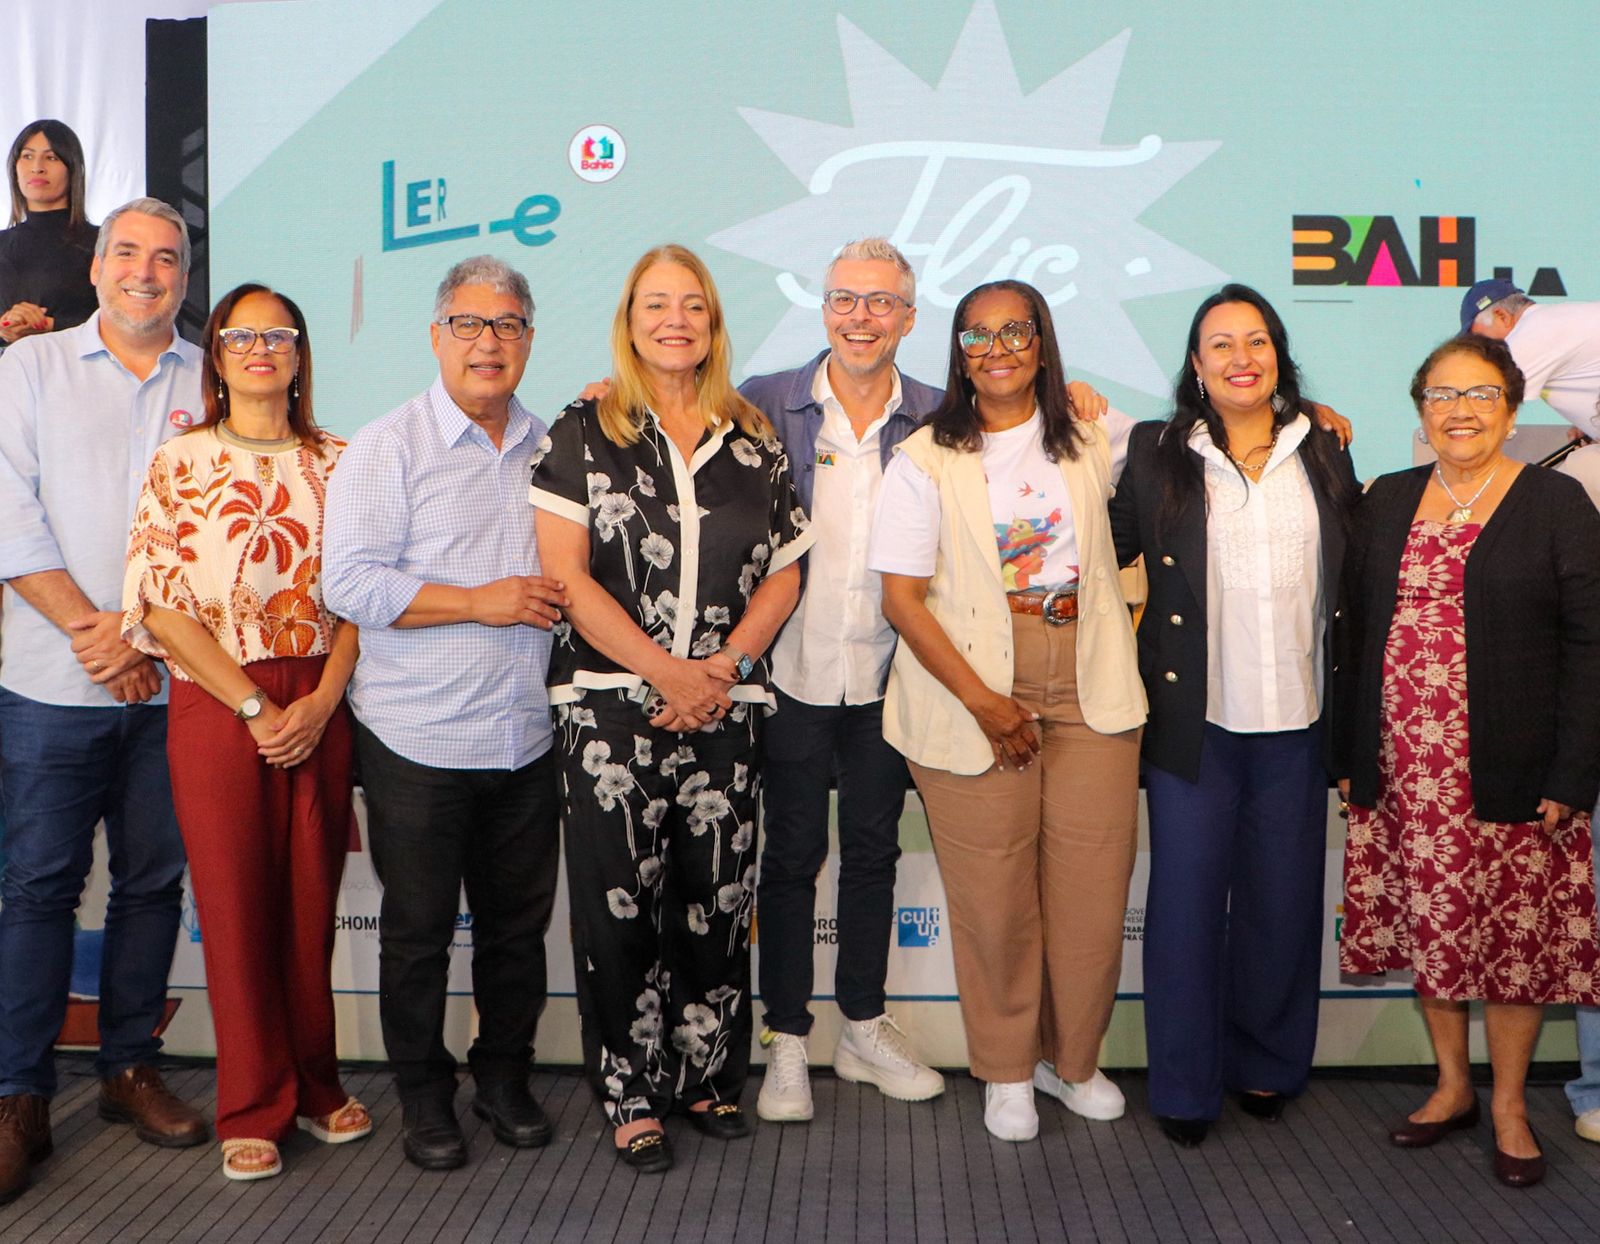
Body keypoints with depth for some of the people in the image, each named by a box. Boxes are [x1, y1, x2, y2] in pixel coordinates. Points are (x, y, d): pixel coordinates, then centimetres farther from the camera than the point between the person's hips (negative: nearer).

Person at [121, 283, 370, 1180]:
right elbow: (160, 604, -4)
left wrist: (321, 701, -8)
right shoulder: (180, 463, 3)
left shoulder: (337, 463, 9)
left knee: (312, 900, 7)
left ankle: (315, 1084, 24)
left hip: (320, 710, 2)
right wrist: (253, 706, -10)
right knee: (236, 904, 3)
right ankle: (253, 1107, 17)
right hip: (215, 707, -2)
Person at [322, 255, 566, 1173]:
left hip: (526, 735, 4)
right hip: (419, 739, -4)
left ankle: (505, 1075, 31)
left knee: (519, 921, 12)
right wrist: (481, 602, -16)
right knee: (419, 928, 7)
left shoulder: (549, 450, 11)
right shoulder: (388, 447, -4)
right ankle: (425, 1098, 24)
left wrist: (560, 596, 2)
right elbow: (351, 583, -13)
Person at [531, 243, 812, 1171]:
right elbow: (565, 572, -5)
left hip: (725, 706, 3)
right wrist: (665, 671, -12)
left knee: (718, 899, 6)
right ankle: (634, 1094, 13)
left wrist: (724, 665, -7)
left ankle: (709, 1076, 23)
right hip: (612, 703, -2)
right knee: (620, 902, 0)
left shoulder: (754, 441, 11)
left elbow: (786, 572, 9)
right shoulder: (586, 432, 3)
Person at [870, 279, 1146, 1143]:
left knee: (1093, 885, 2)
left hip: (1089, 691, 3)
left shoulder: (1092, 445, 11)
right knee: (994, 894, -1)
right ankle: (1006, 1070, 21)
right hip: (973, 695, -3)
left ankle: (1076, 1058, 25)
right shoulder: (925, 461, -1)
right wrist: (981, 700, -12)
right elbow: (902, 597, -6)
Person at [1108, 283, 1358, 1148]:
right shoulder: (1157, 454, 3)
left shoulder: (1323, 454, 9)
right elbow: (1109, 548, 0)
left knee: (1283, 898, 11)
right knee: (1187, 898, 2)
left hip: (1295, 722, 2)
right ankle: (1184, 1084, 16)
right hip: (1195, 719, -2)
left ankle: (1265, 1064, 30)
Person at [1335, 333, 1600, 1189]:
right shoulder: (1387, 501, 10)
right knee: (1429, 932, 11)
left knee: (1514, 935, 6)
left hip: (1511, 777, -3)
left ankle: (1509, 1104, 23)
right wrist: (1349, 756, 6)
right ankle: (1451, 1086, 29)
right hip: (1405, 771, 4)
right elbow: (1357, 631, 10)